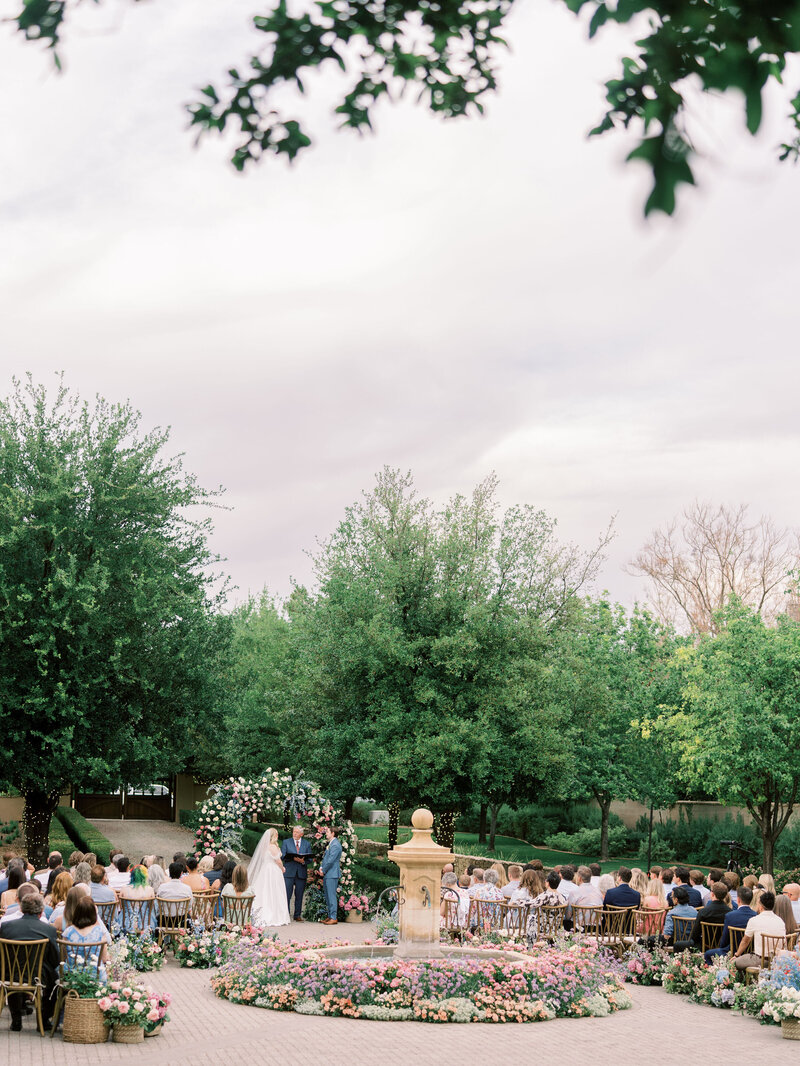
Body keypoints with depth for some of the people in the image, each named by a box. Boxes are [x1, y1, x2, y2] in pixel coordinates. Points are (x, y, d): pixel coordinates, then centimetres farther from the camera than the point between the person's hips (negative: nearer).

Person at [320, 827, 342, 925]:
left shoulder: (335, 845, -16)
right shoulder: (330, 844, 17)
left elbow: (330, 860, -19)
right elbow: (325, 857, 23)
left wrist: (323, 870, -10)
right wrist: (321, 867, 7)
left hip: (332, 874, -10)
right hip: (327, 874, 10)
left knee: (332, 896, -8)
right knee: (327, 896, 14)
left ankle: (334, 918, -6)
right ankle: (330, 916, 20)